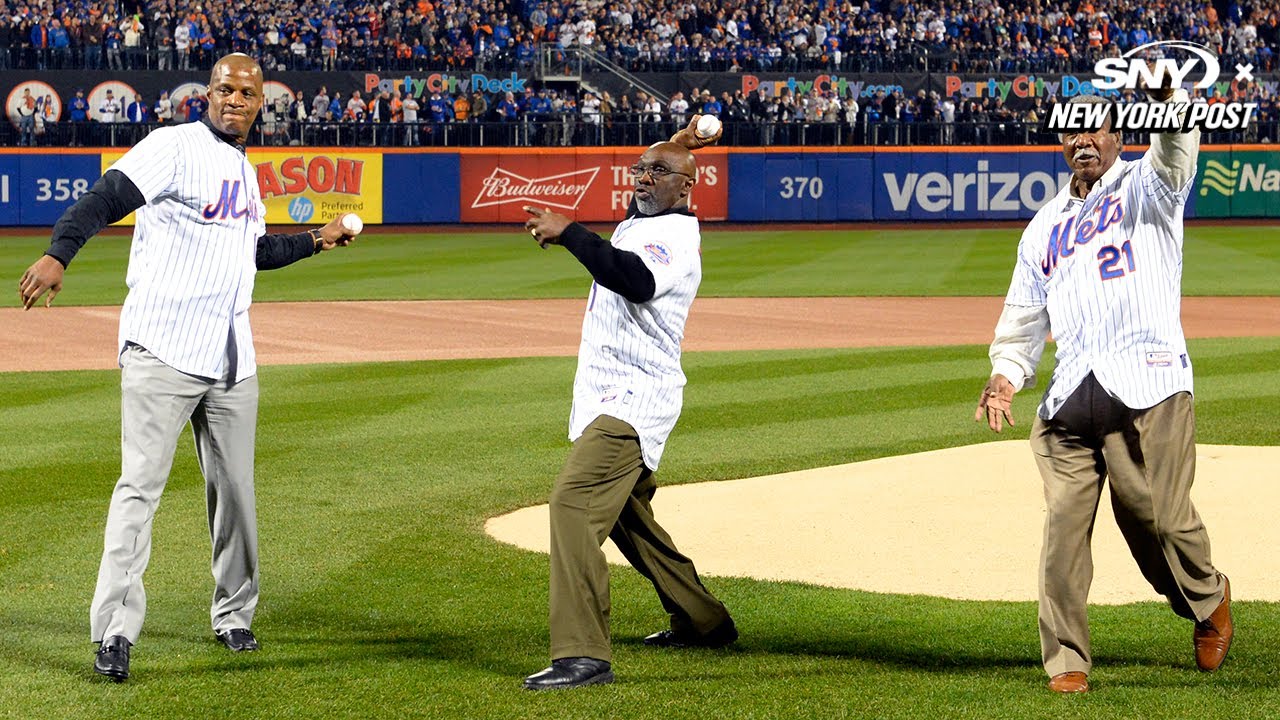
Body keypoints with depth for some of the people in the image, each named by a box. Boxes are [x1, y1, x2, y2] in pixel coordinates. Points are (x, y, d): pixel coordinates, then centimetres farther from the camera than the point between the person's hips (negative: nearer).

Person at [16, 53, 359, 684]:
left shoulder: (245, 171, 18)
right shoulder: (177, 147, -6)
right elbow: (108, 196, -20)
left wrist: (315, 241, 29)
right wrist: (58, 254, -35)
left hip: (230, 359, 7)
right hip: (162, 348, -7)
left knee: (234, 487, 11)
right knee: (141, 483, -12)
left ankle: (233, 617, 25)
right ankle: (114, 632, -13)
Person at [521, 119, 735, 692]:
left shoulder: (676, 236, -14)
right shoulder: (637, 222, 16)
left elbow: (635, 280, -35)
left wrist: (568, 233, -33)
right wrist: (675, 145, 33)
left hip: (634, 400, -11)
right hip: (607, 399, 11)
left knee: (574, 502, -25)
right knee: (627, 516, 23)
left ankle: (583, 655, -33)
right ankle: (703, 622, 38)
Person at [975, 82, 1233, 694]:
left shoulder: (1146, 187, 11)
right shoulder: (1044, 228, 26)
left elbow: (1176, 146, -13)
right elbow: (1022, 319, 25)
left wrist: (1164, 93, -35)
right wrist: (1005, 375, 4)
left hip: (1147, 389, -4)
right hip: (1068, 401, 4)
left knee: (1157, 516, -5)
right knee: (1064, 524, -7)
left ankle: (1208, 600, 26)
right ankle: (1066, 662, -4)